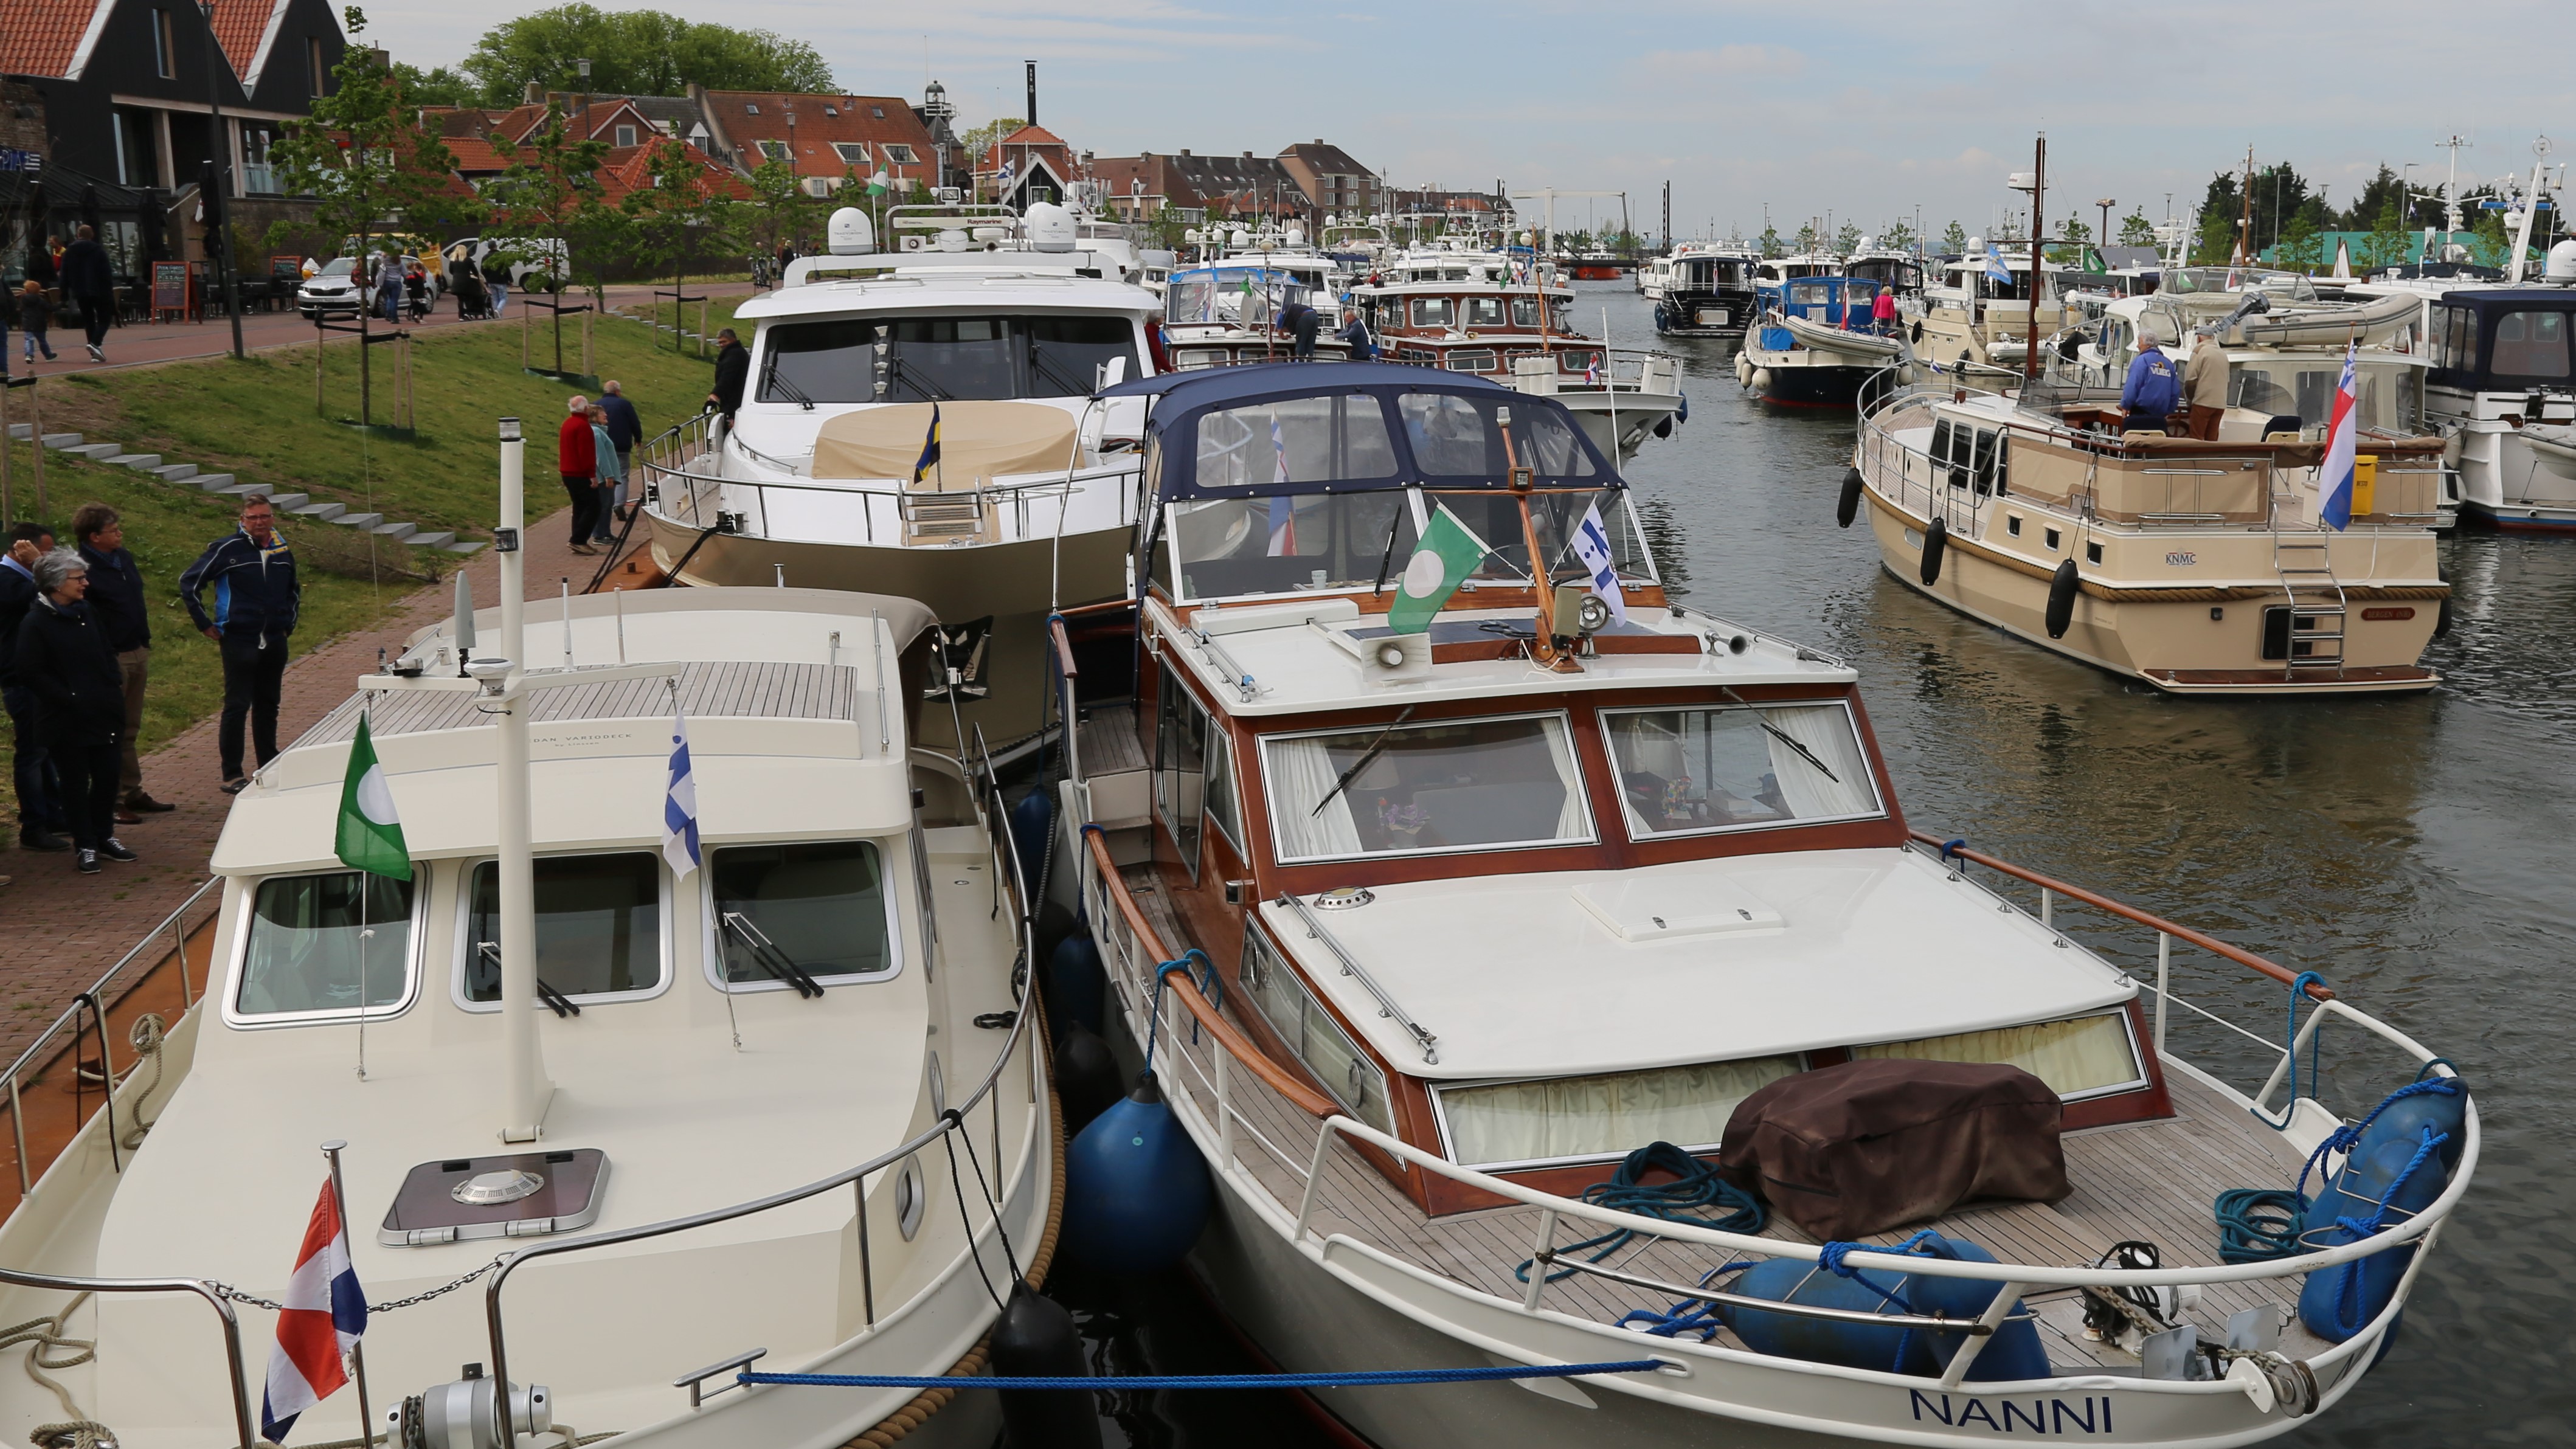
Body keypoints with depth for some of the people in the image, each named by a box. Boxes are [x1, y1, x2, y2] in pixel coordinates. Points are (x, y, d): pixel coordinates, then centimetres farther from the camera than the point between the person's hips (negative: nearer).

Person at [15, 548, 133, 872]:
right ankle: (86, 847, 11)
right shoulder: (35, 623, -10)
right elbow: (32, 672, -13)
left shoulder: (83, 614, 11)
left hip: (102, 714, 6)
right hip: (67, 720, -6)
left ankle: (105, 836, 24)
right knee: (76, 782, 2)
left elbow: (105, 654, 20)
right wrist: (69, 699, -16)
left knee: (107, 777, 9)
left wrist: (115, 688, 6)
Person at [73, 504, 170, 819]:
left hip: (137, 654, 8)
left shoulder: (123, 558, 10)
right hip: (111, 660, -8)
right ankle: (112, 800, 4)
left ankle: (132, 793, 23)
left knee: (130, 730, 15)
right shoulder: (84, 568, -16)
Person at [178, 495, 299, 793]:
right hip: (239, 642, -5)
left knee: (268, 706, 13)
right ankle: (232, 775, 1)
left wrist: (289, 623, 19)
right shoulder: (227, 549, -8)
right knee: (237, 707, -4)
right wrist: (205, 625, -3)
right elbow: (189, 583, -4)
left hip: (275, 643, 5)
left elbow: (294, 590, 29)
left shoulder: (284, 552, 10)